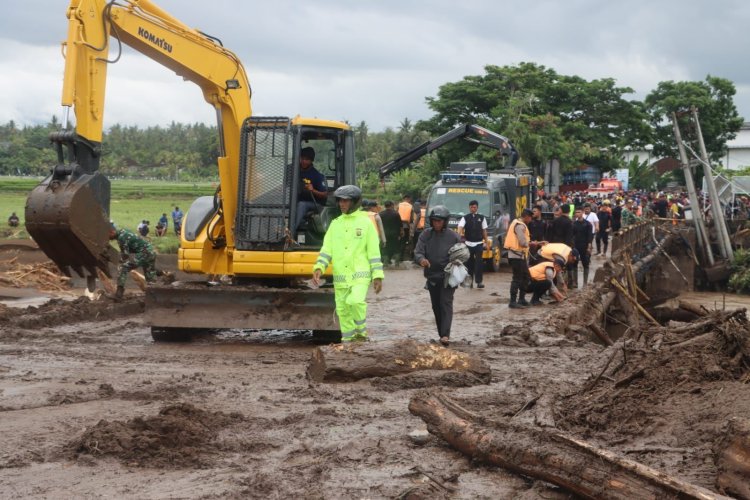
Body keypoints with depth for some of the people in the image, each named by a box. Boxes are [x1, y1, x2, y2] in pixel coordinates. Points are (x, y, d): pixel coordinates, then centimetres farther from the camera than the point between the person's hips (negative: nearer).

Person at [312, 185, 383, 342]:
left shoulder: (365, 222, 0)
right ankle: (348, 341, 18)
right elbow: (326, 249, 7)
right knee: (343, 311, 5)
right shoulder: (335, 224, 11)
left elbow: (374, 251, -1)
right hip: (340, 275, 4)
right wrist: (318, 268, -9)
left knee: (356, 301, -26)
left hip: (360, 274, -4)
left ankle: (361, 331, -5)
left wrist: (378, 276, -5)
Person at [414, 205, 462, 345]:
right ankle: (441, 334, 21)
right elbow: (417, 252, -5)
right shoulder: (426, 235, 1)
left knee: (446, 304, -14)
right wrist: (421, 259, -29)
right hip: (432, 276, 4)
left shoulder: (453, 236, -3)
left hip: (448, 276, -4)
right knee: (436, 306, 10)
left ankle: (445, 335, -21)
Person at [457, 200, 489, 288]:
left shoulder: (482, 218, 9)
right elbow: (460, 227, -13)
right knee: (469, 263, 6)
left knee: (479, 262, -8)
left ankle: (479, 281, -6)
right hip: (468, 244, 0)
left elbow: (484, 231, 11)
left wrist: (487, 243, 8)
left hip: (479, 243, 0)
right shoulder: (465, 218, 3)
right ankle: (469, 280, 18)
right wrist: (460, 233, -35)